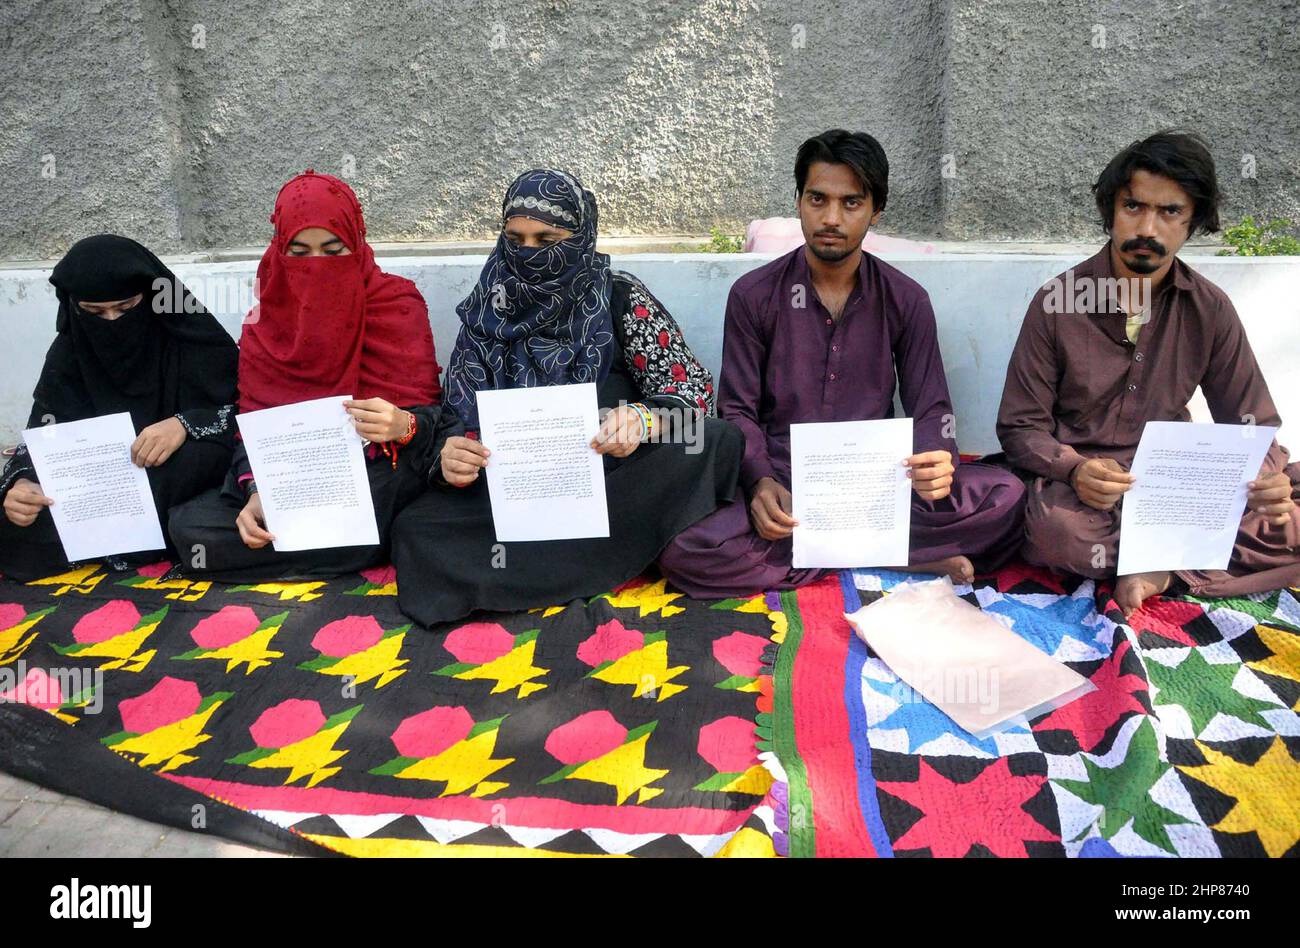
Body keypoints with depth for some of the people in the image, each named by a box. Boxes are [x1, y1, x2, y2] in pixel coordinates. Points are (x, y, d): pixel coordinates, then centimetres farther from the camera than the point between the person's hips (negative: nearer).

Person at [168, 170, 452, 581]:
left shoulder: (398, 304, -3)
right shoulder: (267, 316, 7)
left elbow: (427, 413, -7)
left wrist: (402, 425, -32)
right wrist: (256, 493, -17)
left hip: (375, 473, -5)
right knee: (188, 525, -20)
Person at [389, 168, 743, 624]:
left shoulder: (620, 297, 0)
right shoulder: (487, 310, 5)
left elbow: (693, 385, -6)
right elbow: (460, 416, 5)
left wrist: (642, 419, -29)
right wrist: (451, 460, -20)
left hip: (615, 478, 0)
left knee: (712, 441, -30)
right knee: (415, 531, -26)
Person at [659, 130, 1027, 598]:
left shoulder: (906, 300, 4)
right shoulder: (753, 295, 0)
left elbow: (930, 410, 3)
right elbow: (738, 410, 0)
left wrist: (939, 466, -22)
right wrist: (760, 481, -21)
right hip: (783, 488, 0)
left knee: (1006, 495, -21)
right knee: (684, 548, -31)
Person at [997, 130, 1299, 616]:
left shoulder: (1210, 310, 2)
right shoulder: (1057, 300, -7)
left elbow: (1251, 425, 5)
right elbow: (1020, 427, -6)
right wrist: (1074, 469, -28)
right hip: (1078, 485, -2)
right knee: (1054, 528, -37)